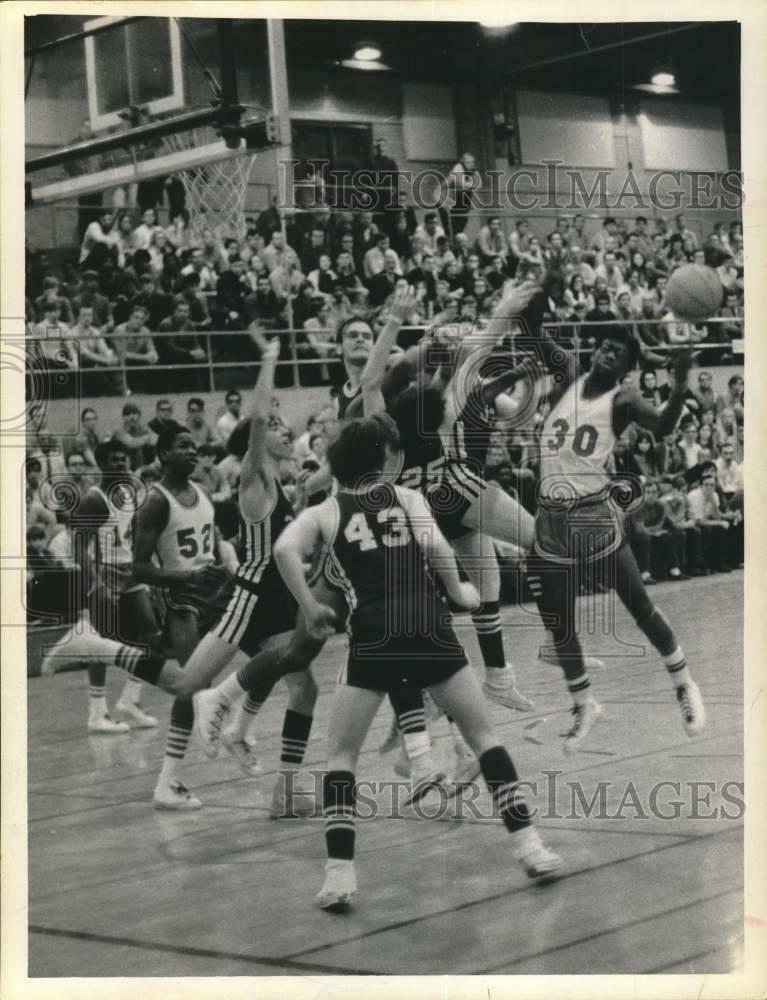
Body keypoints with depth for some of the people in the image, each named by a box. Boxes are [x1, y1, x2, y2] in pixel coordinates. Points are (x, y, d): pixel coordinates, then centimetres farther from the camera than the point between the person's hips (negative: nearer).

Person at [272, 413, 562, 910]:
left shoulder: (323, 512, 14)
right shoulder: (407, 497, 16)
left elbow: (284, 550, -5)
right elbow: (435, 546, -2)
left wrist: (312, 608, 3)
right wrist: (459, 592, 13)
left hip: (373, 632, -1)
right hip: (428, 622, 1)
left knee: (342, 754, 11)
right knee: (483, 735, 16)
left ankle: (340, 874, -3)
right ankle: (528, 844, 10)